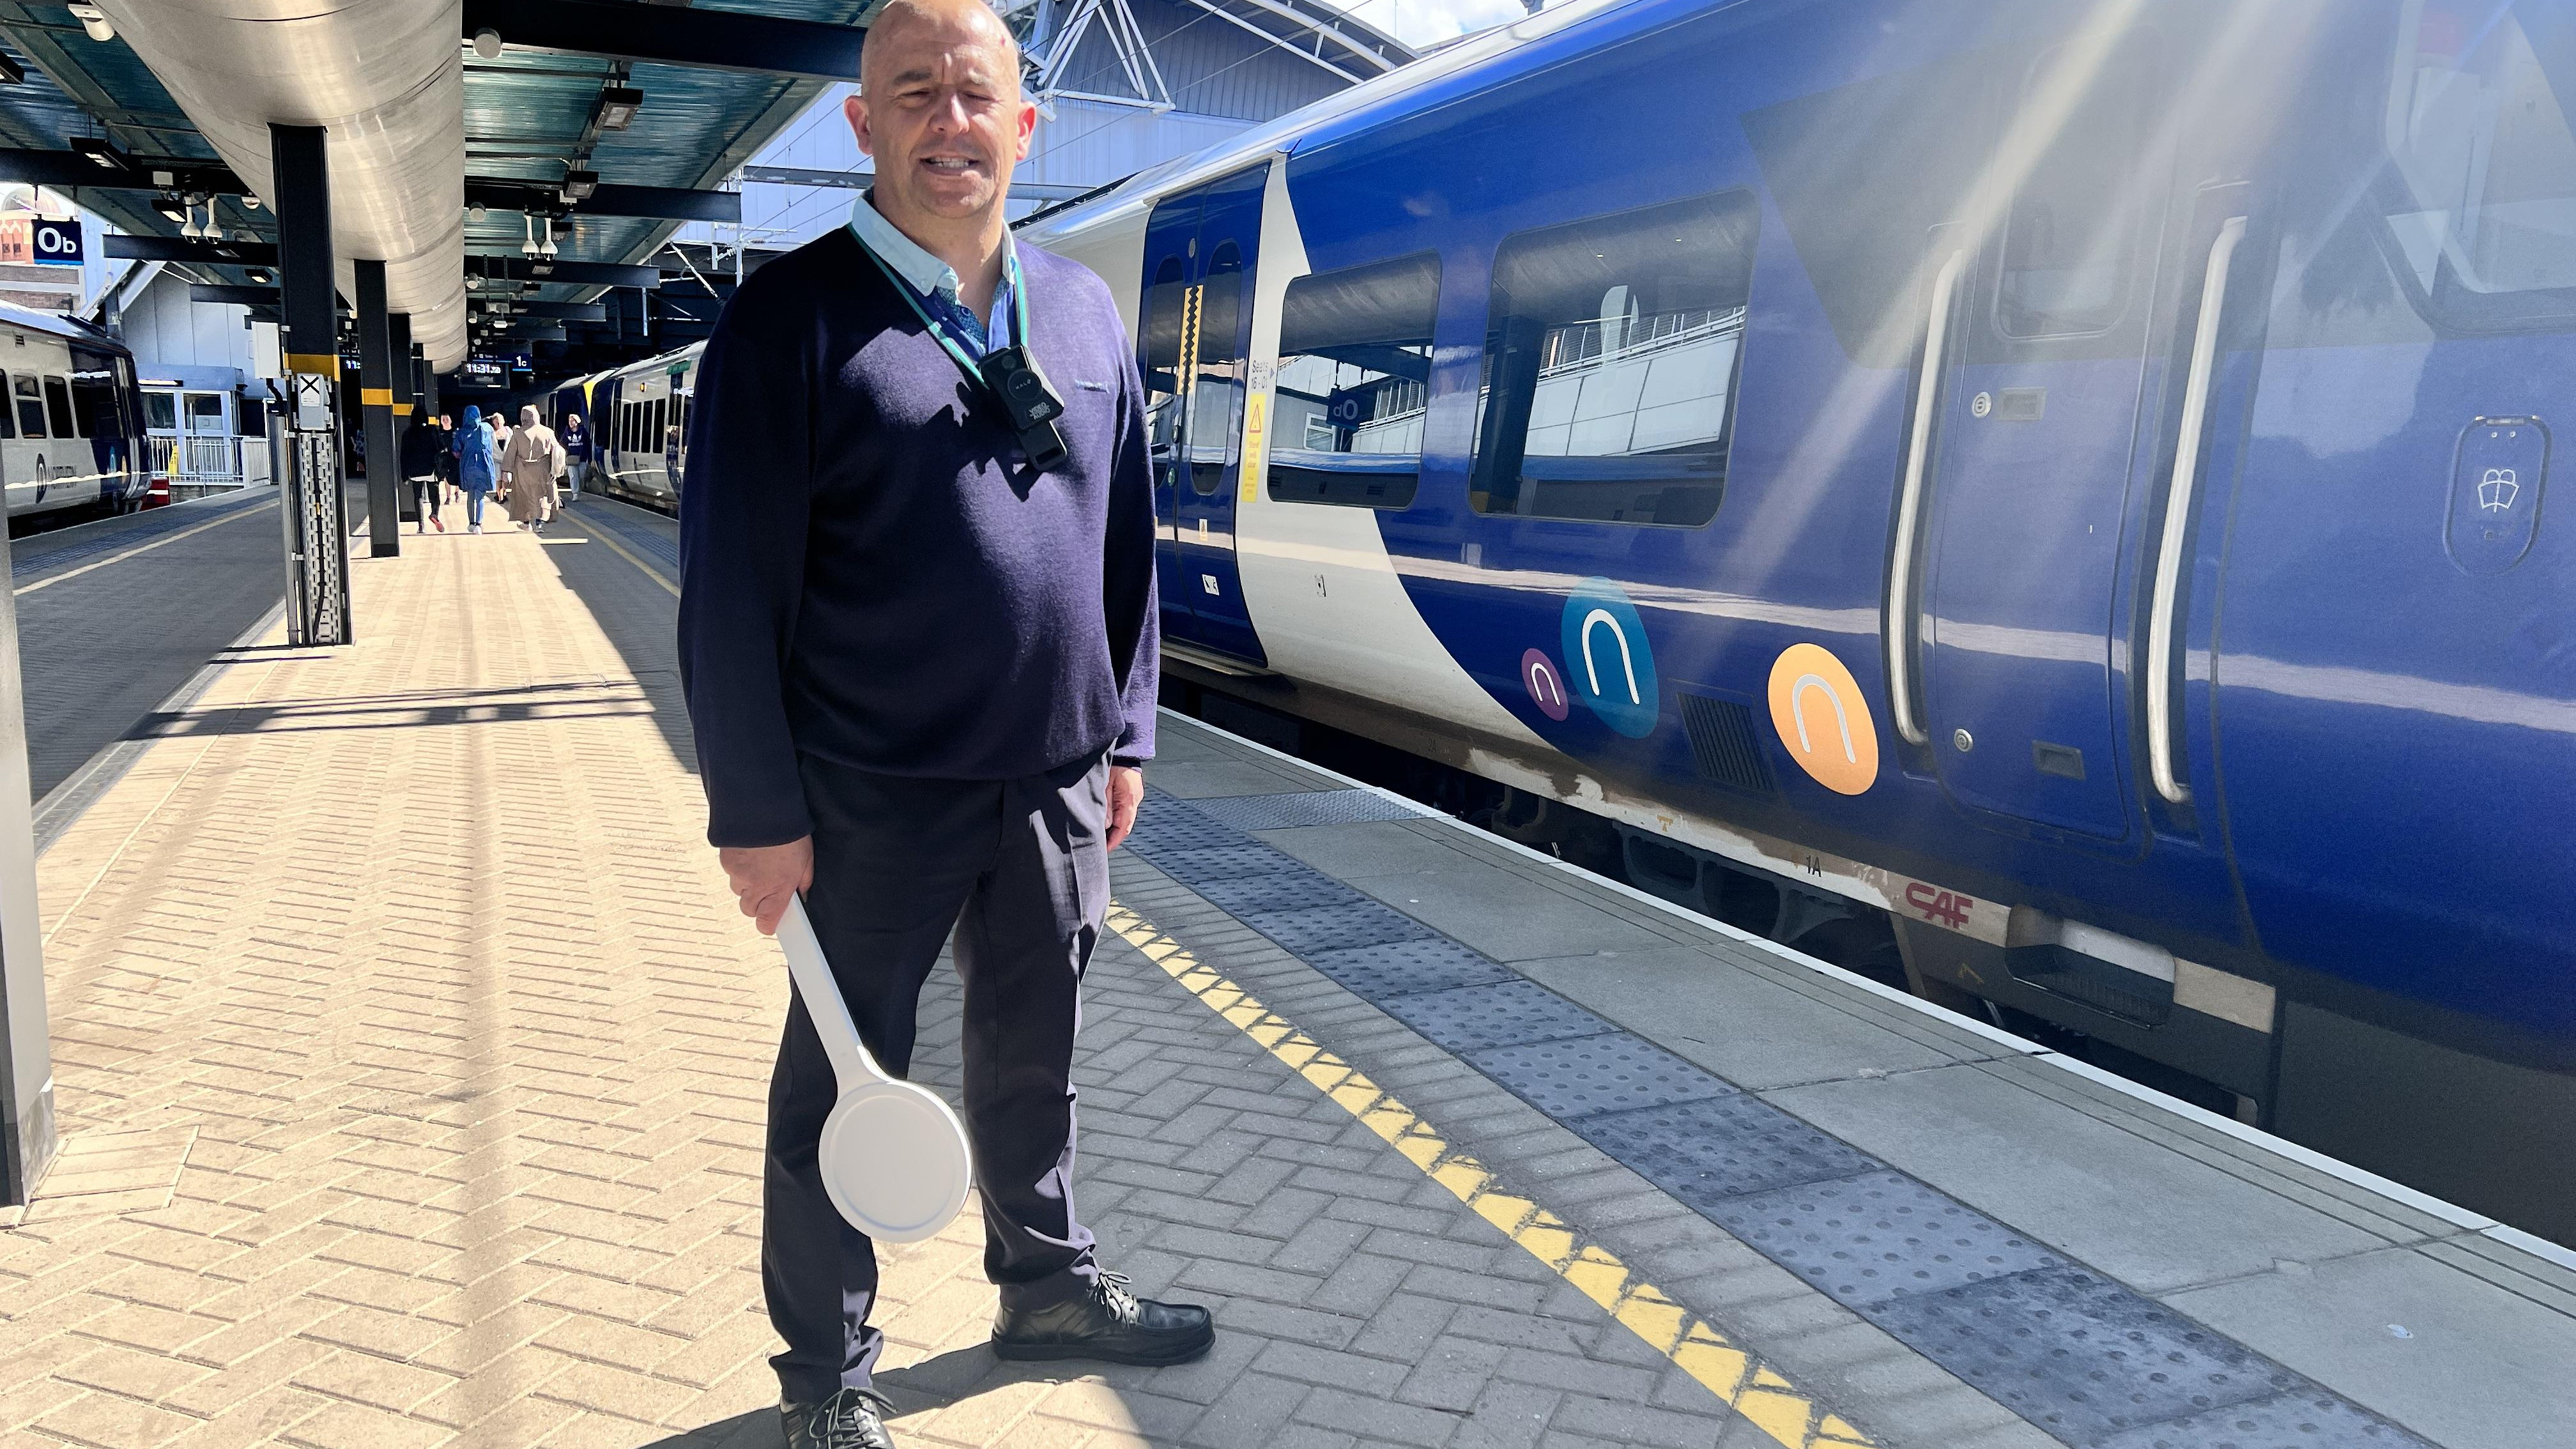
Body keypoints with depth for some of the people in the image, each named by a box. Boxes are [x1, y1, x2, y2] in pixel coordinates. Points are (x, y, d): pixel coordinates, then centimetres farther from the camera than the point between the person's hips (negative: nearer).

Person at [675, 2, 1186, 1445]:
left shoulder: (1084, 310, 7)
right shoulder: (794, 314, -9)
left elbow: (1126, 546, 12)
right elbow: (734, 585, -11)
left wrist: (1126, 733, 10)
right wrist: (758, 812, -12)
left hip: (1055, 785, 5)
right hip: (873, 802, -4)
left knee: (1035, 1055, 21)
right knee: (845, 1084, 10)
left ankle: (1048, 1280, 42)